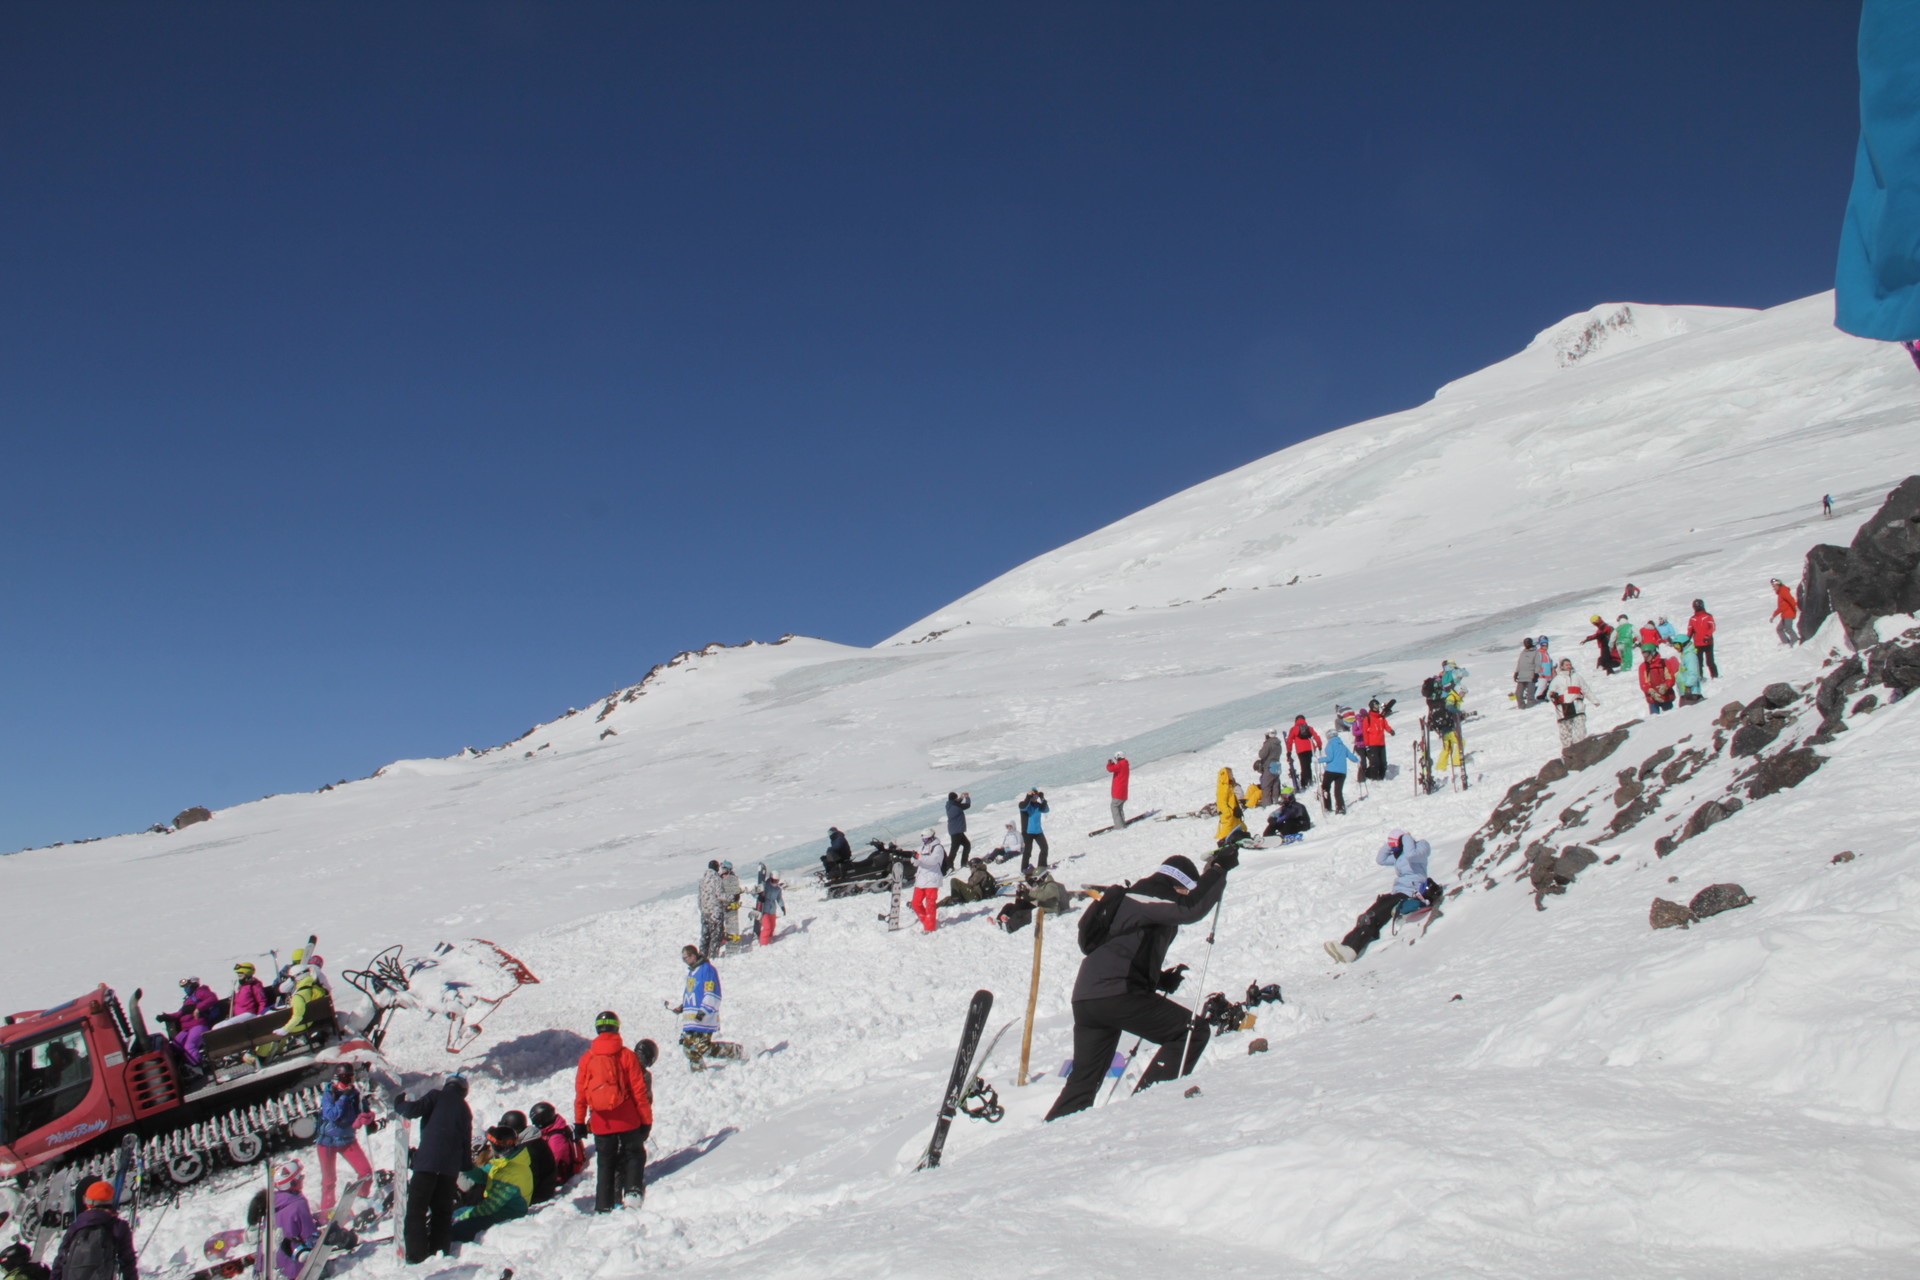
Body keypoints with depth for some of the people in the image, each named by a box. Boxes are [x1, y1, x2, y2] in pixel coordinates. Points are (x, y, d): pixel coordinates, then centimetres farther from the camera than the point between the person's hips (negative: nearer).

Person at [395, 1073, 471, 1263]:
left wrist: (399, 1103, 11)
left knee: (416, 1208, -4)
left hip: (428, 1161, -5)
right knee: (443, 1210, 13)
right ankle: (440, 1250, 9)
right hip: (451, 1167, 5)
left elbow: (414, 1109, -9)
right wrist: (463, 1167, 25)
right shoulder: (465, 1109, 21)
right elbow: (467, 1142, 19)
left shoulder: (437, 1096, 7)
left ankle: (416, 1254, -13)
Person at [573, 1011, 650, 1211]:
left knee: (604, 1163, 12)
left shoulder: (586, 1059, 1)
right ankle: (633, 1189, -7)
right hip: (627, 1120, -2)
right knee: (634, 1154, 13)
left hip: (600, 1123, 2)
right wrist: (647, 1120, 2)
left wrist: (579, 1122, 12)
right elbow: (639, 1091, -4)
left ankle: (603, 1205, 9)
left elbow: (579, 1094, 3)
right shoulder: (626, 1055, -5)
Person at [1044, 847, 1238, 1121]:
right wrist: (1218, 869, -13)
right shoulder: (1147, 896, -3)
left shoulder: (1134, 898, 27)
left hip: (1085, 1000, 10)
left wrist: (1160, 980, 18)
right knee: (1192, 1030, -4)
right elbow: (1191, 909, -21)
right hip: (1116, 994, -10)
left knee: (1083, 1082, 16)